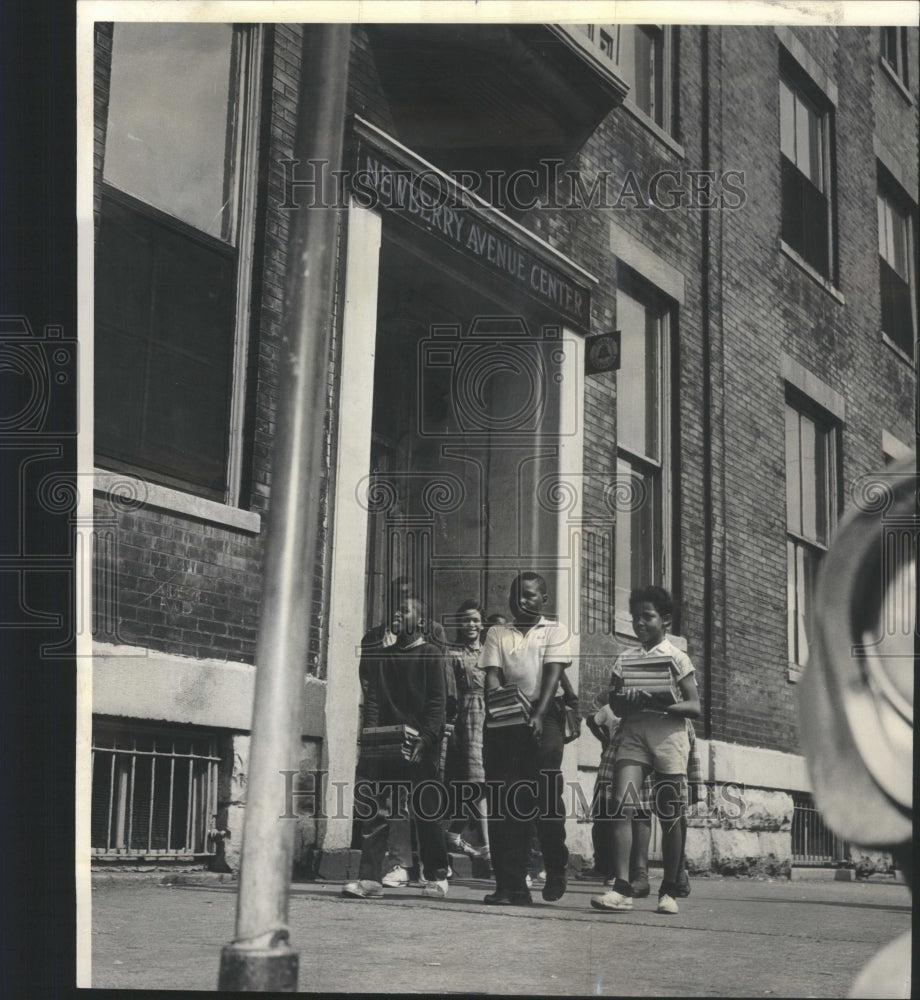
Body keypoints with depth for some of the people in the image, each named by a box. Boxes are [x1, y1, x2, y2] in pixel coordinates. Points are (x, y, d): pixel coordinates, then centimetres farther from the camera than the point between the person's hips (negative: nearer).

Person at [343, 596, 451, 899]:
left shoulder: (430, 654, 3)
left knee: (427, 812, 2)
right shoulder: (379, 657, 15)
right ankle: (370, 877, -2)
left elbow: (436, 703, -4)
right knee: (374, 810, -3)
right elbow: (372, 700, 9)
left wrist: (424, 740, -16)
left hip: (420, 748, -4)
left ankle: (436, 876, 15)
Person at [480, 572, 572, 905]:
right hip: (503, 720, 2)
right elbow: (492, 676, 4)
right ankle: (511, 886, -2)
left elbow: (552, 674, -3)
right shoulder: (497, 634, 17)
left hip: (542, 718, -2)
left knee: (547, 797, -4)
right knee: (503, 802, -3)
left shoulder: (555, 632, 10)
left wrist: (539, 715, -18)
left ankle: (555, 873, 17)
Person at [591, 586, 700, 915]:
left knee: (669, 815, 1)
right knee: (622, 804, -14)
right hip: (632, 733, 3)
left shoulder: (677, 658, 5)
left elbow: (694, 707, -1)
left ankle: (669, 891, 12)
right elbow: (615, 704, 13)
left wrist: (662, 704, -18)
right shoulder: (625, 659, 15)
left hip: (668, 733, -2)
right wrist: (625, 702, -10)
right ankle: (622, 887, -18)